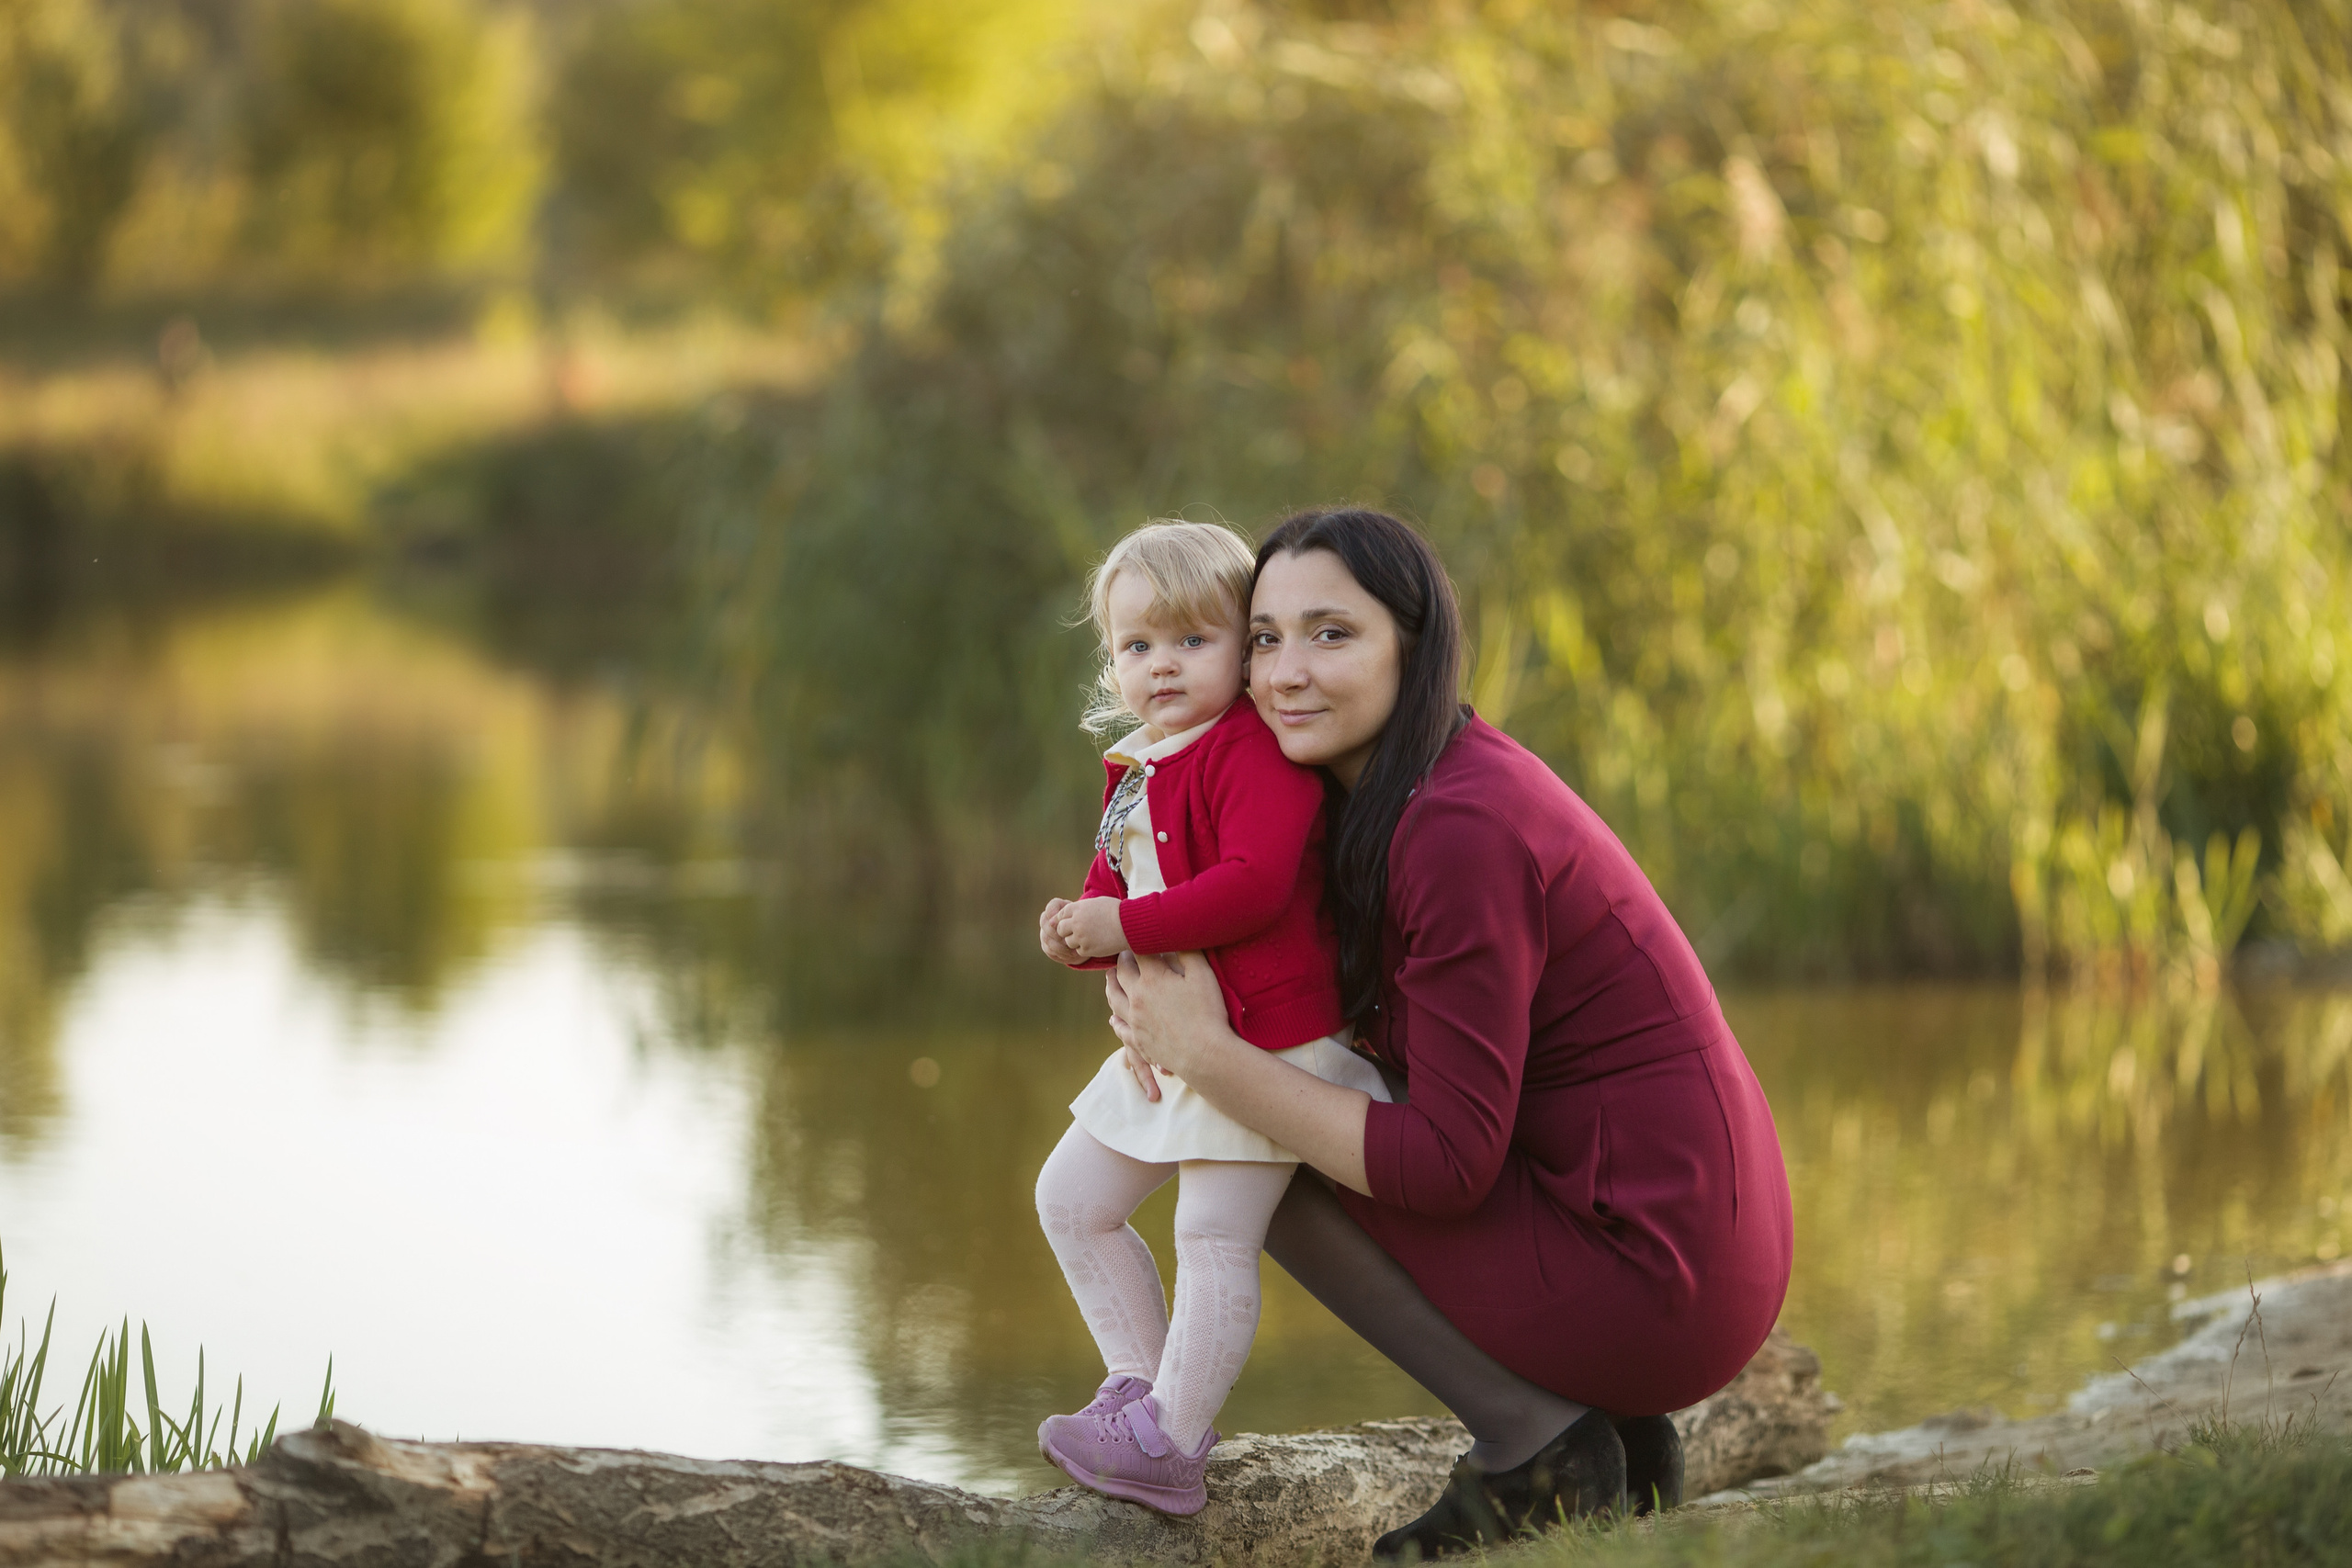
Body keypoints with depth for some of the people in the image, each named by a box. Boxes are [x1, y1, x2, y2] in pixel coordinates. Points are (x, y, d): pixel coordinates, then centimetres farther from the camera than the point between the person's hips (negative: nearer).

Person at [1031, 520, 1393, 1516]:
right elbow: (1119, 885, 22)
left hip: (1262, 1033, -10)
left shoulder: (1254, 750, -16)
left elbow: (1253, 884, -28)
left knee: (1213, 1238, -9)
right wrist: (1077, 931, -2)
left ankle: (1168, 1446, -5)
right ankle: (1141, 1385, 23)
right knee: (1072, 1198, 15)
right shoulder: (1136, 772, 14)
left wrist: (1123, 925, -24)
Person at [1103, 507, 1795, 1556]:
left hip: (1651, 1286, -9)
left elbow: (1446, 1164, -20)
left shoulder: (1461, 831, -20)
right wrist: (1163, 1006, 0)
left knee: (1275, 1177, 0)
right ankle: (1611, 1440, 14)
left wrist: (1205, 1053, -15)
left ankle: (1532, 1440, -3)